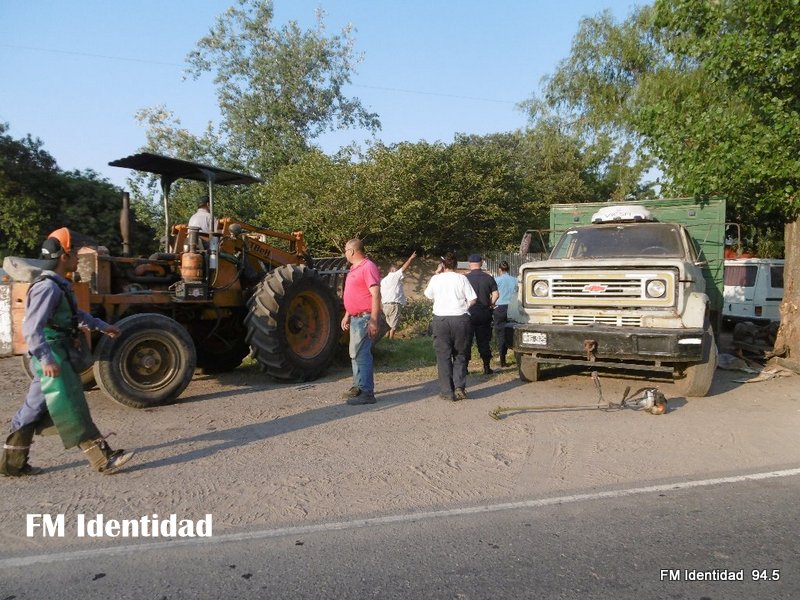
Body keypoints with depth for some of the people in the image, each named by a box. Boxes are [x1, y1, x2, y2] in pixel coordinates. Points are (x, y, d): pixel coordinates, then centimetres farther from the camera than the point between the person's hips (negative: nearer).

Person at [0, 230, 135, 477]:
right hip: (51, 358, -10)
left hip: (56, 357, 10)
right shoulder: (47, 287, -18)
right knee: (73, 411, -6)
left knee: (34, 409, 15)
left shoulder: (60, 285, 14)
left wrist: (102, 326, 35)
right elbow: (32, 328, -24)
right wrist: (46, 359, -29)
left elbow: (75, 314, 30)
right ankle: (104, 459, -2)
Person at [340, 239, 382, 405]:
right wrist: (347, 315, 23)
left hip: (365, 317, -11)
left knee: (361, 354, -12)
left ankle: (367, 393, -9)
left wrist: (373, 321, -26)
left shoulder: (368, 267, -15)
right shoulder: (354, 268, 17)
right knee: (355, 353, 16)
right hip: (355, 317, 11)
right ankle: (359, 387, 27)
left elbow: (376, 295, -21)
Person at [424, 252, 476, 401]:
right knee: (460, 355, 12)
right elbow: (472, 300, -4)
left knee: (443, 356, 7)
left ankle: (447, 391, 6)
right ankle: (459, 387, 0)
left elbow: (428, 295, 19)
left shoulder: (435, 279, 1)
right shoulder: (461, 279, -1)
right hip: (460, 318, 0)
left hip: (441, 319, 0)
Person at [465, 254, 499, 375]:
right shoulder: (488, 278, 1)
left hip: (469, 312, -2)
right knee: (484, 341, 10)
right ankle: (487, 367, 11)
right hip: (484, 313, 2)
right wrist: (490, 304, 11)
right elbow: (495, 294, -4)